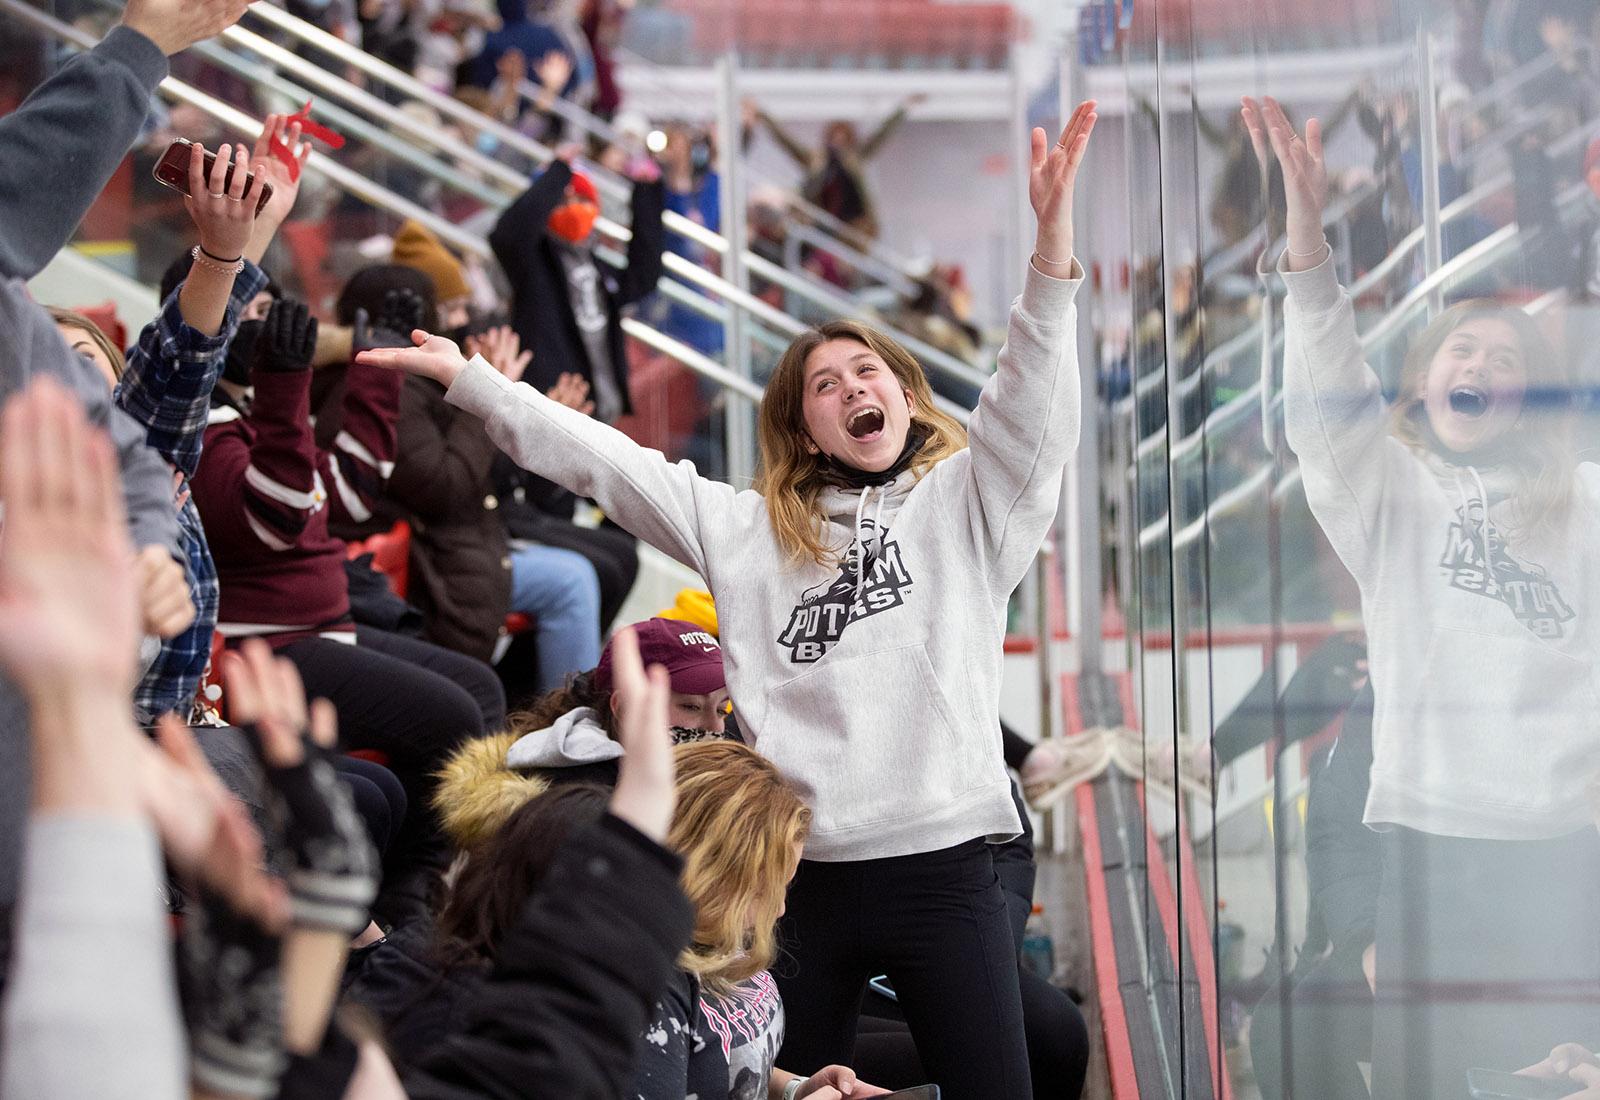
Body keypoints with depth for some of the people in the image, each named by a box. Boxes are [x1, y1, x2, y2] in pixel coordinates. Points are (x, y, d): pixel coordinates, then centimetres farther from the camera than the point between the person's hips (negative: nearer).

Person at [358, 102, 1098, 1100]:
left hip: (942, 866, -2)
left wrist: (1054, 239, -18)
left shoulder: (965, 503, 11)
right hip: (801, 870, 3)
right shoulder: (751, 529, 19)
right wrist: (465, 376, 15)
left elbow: (1032, 402, -3)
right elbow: (602, 460, 18)